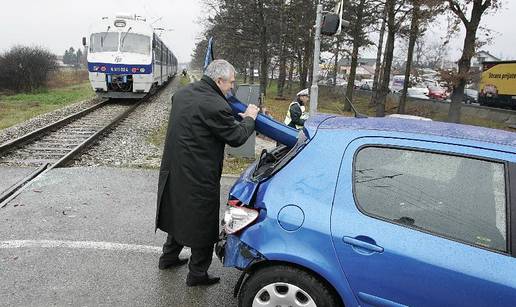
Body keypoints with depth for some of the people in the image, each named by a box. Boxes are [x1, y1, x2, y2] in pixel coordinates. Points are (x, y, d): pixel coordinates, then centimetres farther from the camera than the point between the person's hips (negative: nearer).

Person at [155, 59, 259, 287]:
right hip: (198, 178, -9)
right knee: (202, 224, 9)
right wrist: (249, 119, 4)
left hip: (174, 170, 9)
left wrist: (235, 118, 14)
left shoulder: (182, 93, 6)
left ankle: (169, 257, 43)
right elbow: (236, 138, -14)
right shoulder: (216, 106, -23)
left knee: (179, 213, 27)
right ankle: (197, 274, 23)